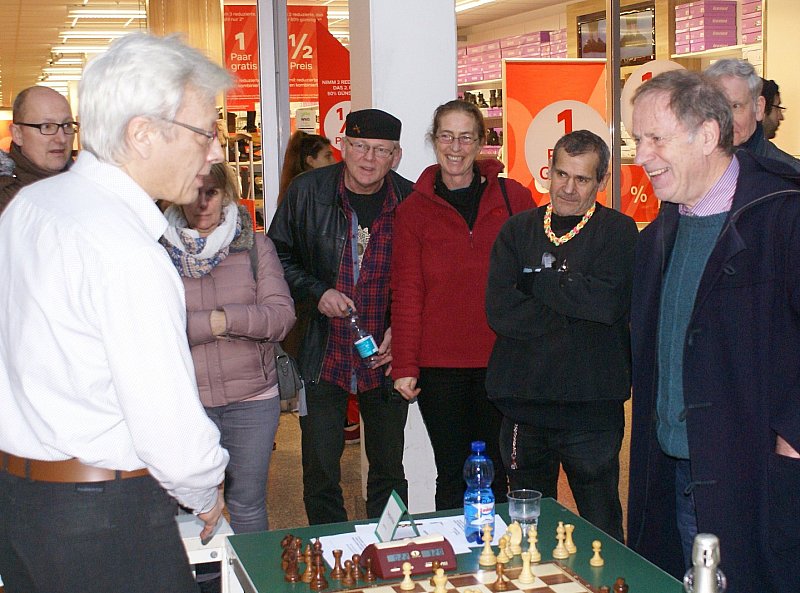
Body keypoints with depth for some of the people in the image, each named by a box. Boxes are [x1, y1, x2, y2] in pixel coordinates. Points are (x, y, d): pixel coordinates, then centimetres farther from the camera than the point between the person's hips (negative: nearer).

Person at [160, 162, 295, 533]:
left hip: (253, 398, 1)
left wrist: (227, 318, -17)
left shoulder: (255, 246, 4)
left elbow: (282, 315, -6)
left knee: (247, 507, 10)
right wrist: (212, 323, -15)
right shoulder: (160, 251, 0)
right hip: (185, 401, 0)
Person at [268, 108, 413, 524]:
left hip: (384, 357, 1)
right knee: (320, 468, 6)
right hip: (322, 353, 0)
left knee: (389, 467, 13)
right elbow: (277, 256, 5)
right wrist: (315, 291, -11)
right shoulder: (308, 191, -5)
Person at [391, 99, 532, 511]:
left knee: (495, 473, 10)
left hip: (501, 360, 0)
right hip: (440, 365, 0)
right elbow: (406, 292, 3)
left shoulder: (513, 197, 3)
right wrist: (404, 367, -2)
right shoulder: (413, 209, 4)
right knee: (452, 476, 6)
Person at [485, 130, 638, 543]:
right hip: (523, 401, 3)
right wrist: (576, 313, -10)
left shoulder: (618, 231, 1)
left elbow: (609, 302, -16)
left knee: (601, 527, 5)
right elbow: (499, 310, -4)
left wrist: (535, 281, -6)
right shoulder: (517, 230, 9)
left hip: (592, 404, -3)